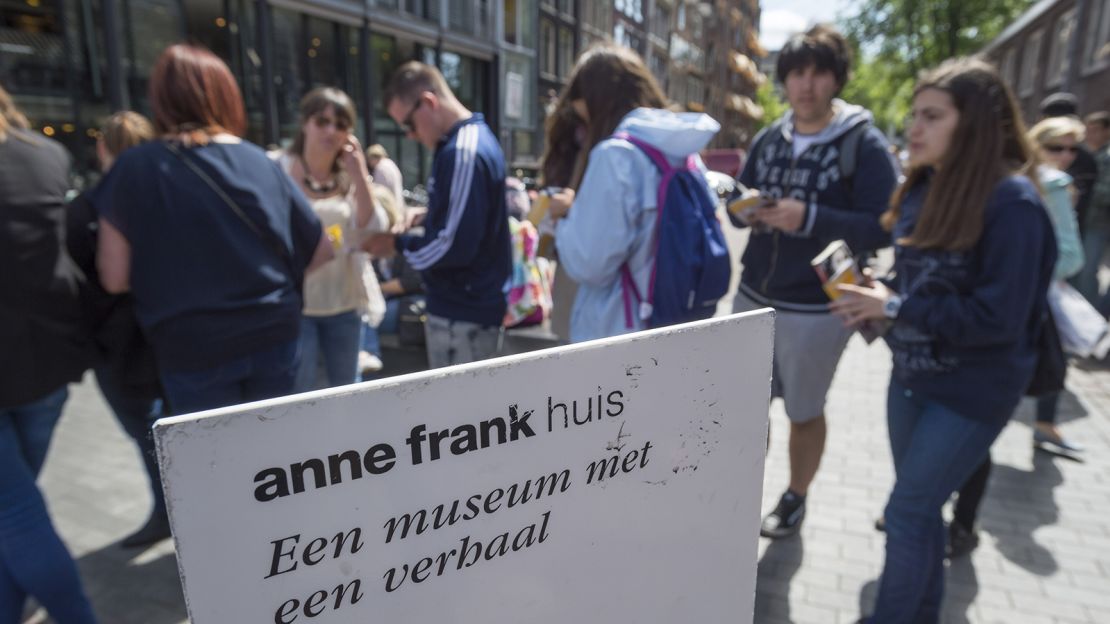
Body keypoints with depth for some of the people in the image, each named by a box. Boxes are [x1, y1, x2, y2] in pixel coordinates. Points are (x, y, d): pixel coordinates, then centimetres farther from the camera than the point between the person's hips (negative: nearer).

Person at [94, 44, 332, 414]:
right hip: (274, 337, 2)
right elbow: (321, 254, 2)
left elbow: (115, 278, -6)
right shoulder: (263, 163, -1)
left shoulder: (135, 169, -7)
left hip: (193, 351, -2)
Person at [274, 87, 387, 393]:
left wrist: (359, 174, -13)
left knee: (346, 390, 18)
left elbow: (374, 231, -7)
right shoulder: (279, 170, -9)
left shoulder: (350, 176, 5)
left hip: (343, 304, 5)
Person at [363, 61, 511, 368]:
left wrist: (398, 244, -10)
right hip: (470, 304, 10)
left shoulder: (464, 153, -21)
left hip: (462, 314, -10)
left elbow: (455, 246, -25)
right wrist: (424, 216, 7)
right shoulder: (473, 138, 11)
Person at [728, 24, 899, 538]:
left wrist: (808, 218, -26)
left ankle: (795, 500, 35)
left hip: (816, 307, -4)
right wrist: (745, 211, -12)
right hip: (753, 295, 5)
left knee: (804, 412, 12)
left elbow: (882, 228, -15)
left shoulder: (864, 143, -9)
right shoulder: (768, 139, 6)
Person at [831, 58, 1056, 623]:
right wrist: (876, 297, -6)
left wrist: (894, 308, -22)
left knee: (906, 513, 1)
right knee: (920, 507, 19)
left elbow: (1000, 316, -24)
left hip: (973, 390, -7)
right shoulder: (925, 186, 4)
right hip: (912, 374, 7)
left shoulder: (1011, 200, -19)